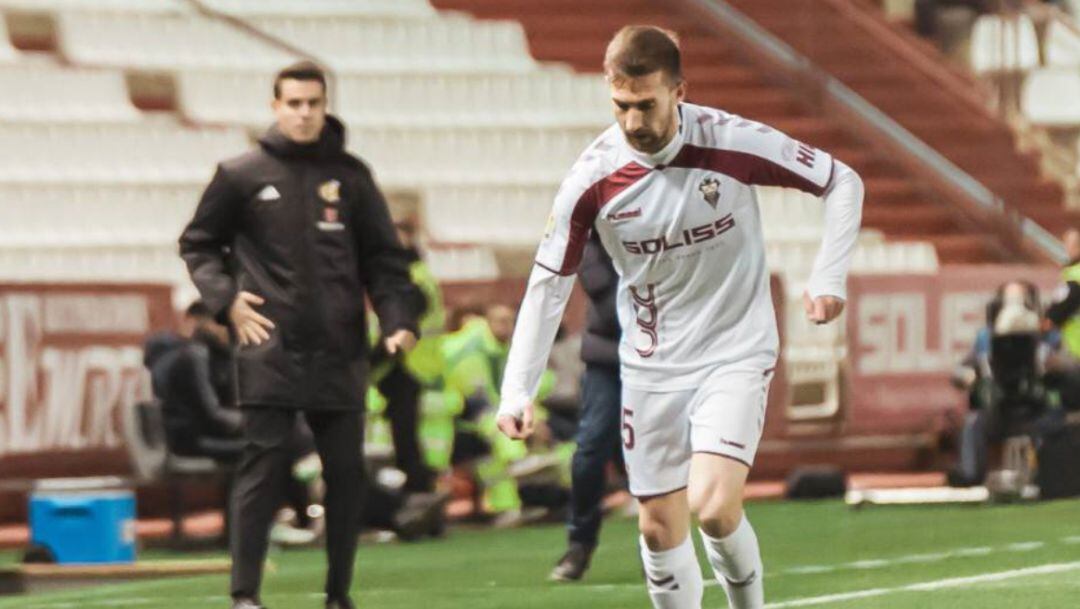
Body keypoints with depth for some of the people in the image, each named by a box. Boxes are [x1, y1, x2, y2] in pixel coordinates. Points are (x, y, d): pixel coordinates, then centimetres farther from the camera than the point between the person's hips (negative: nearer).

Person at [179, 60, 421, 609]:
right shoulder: (242, 175, 3)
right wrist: (225, 299, -3)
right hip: (269, 351, -2)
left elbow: (383, 257, 9)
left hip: (339, 352, 2)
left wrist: (399, 321, -5)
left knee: (345, 470, 4)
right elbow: (198, 244, 12)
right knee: (263, 466, -6)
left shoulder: (351, 176, 8)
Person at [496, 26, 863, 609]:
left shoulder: (735, 145, -16)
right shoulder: (592, 178, -12)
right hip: (650, 368, 3)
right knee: (660, 528, 6)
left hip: (735, 353, -3)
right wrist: (518, 391, -11)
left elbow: (843, 183, -3)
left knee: (712, 506, -20)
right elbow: (548, 283, -4)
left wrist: (828, 278, -13)